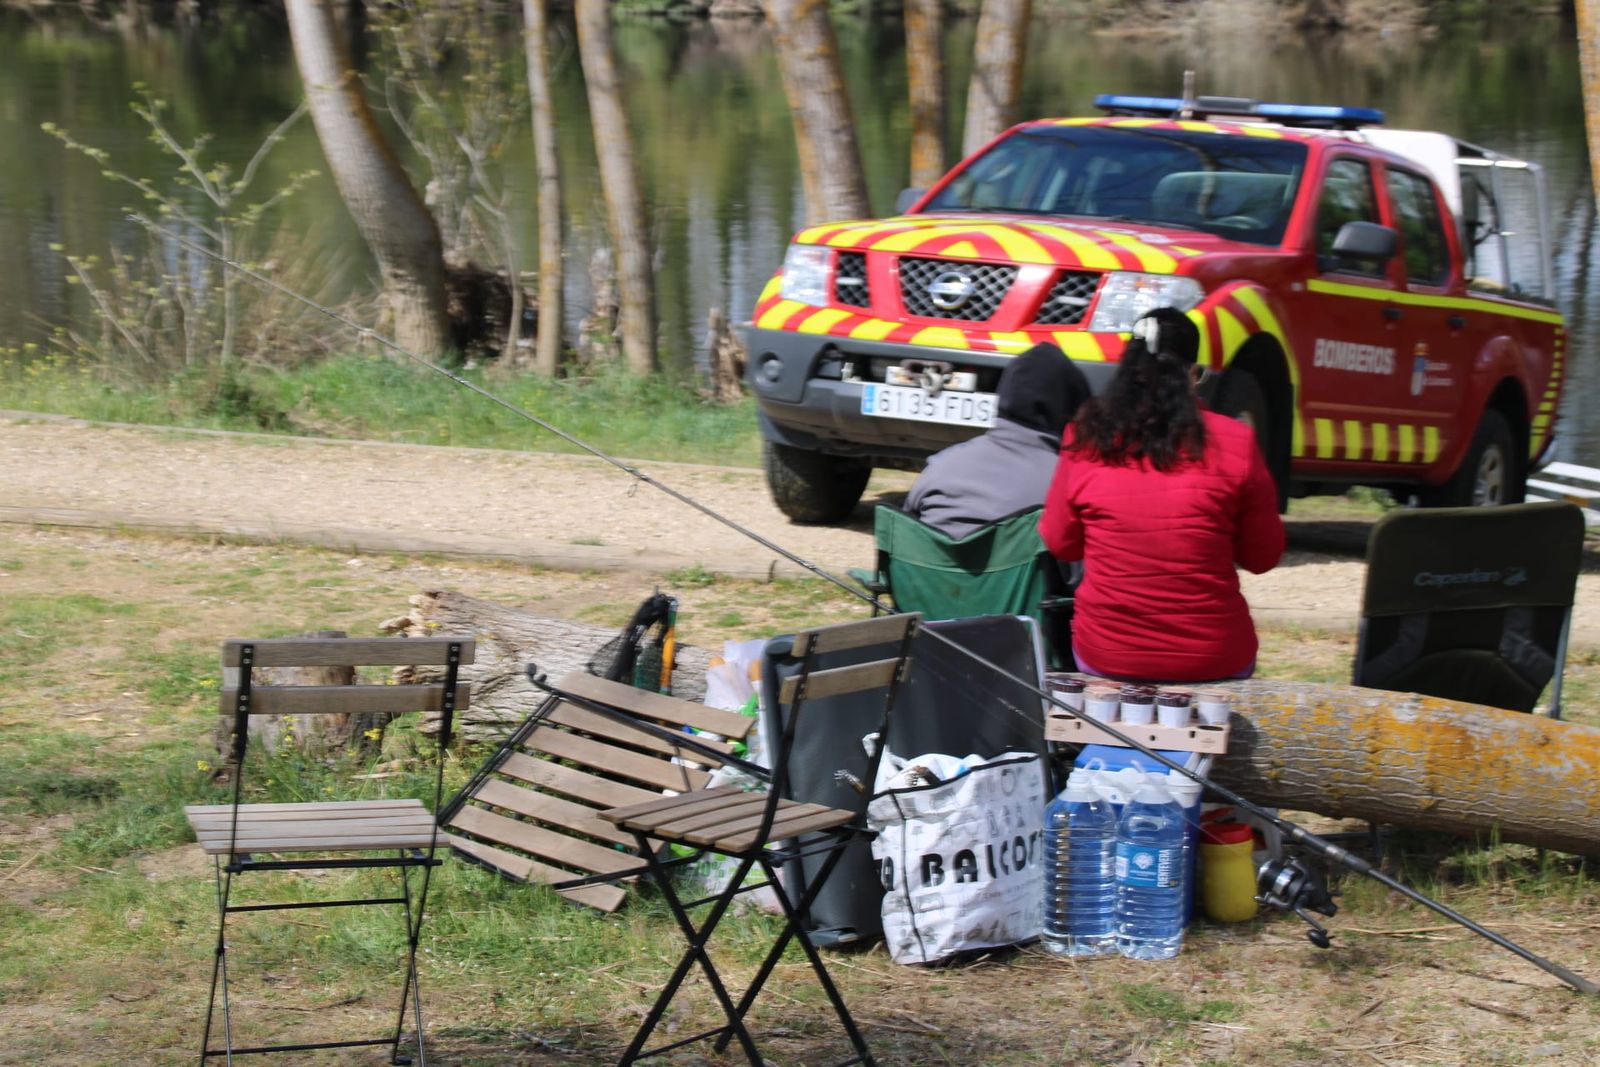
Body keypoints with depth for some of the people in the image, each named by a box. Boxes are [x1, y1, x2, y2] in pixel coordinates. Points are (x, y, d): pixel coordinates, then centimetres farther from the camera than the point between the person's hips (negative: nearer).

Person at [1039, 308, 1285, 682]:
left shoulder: (1085, 439, -5)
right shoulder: (1234, 442, -9)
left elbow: (1059, 543, 7)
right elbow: (1263, 558, 0)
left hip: (1103, 654, 1)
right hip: (1213, 660, -1)